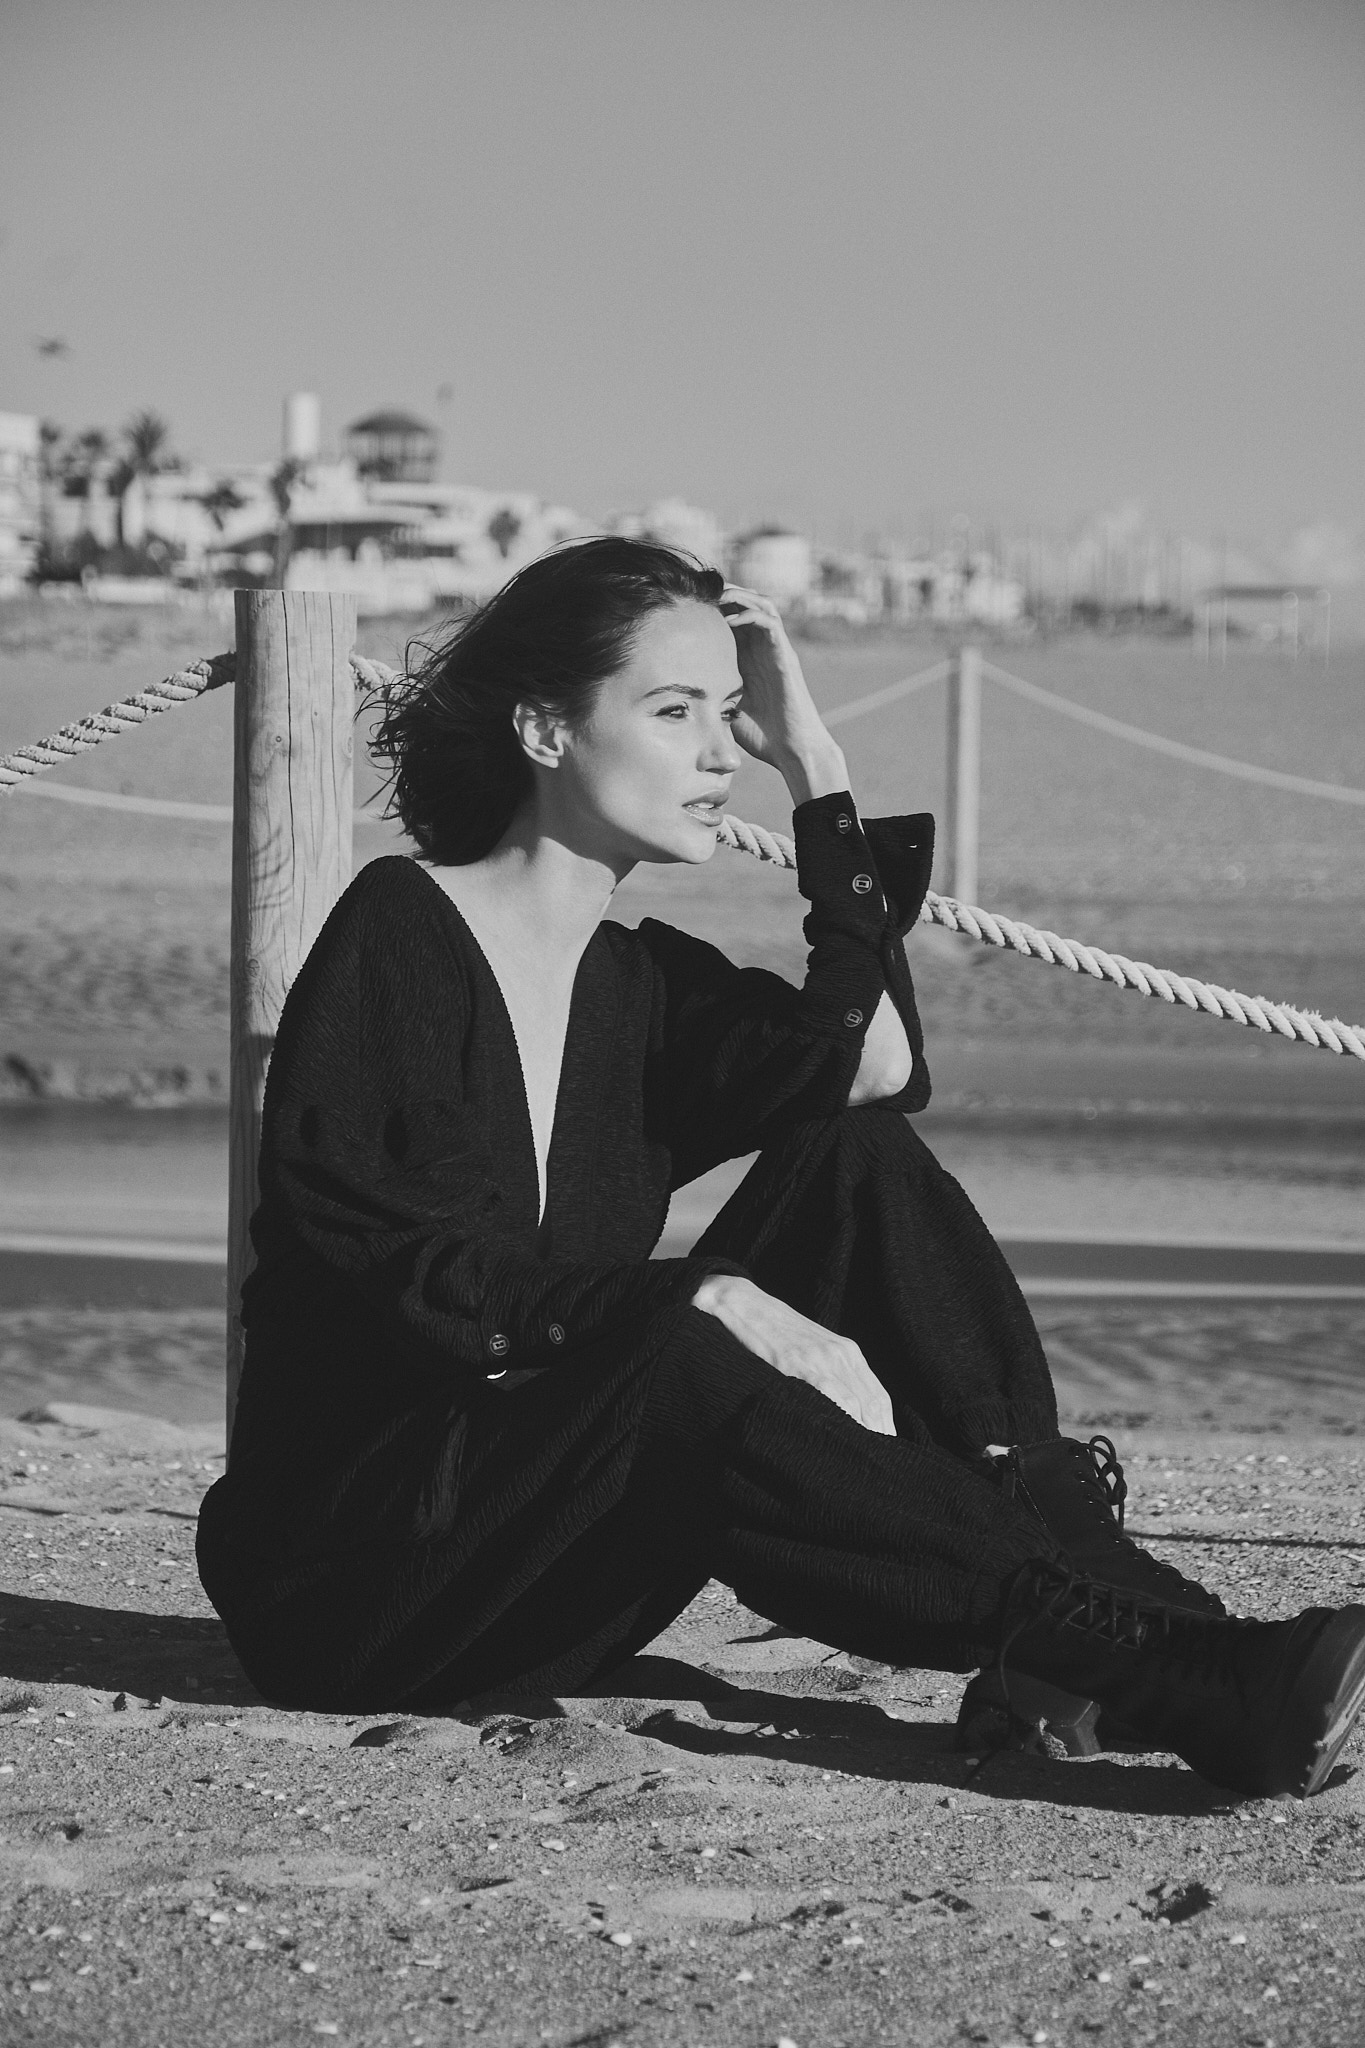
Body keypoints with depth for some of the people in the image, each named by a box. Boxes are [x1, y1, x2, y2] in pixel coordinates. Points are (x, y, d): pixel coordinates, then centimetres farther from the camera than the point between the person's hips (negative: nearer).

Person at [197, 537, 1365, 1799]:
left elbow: (874, 1065, -8)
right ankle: (1190, 1677, -40)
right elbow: (368, 1264, -21)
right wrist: (701, 1302, -30)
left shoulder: (643, 984, 12)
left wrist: (817, 766, -4)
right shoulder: (399, 935, -7)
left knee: (855, 1162, -8)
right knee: (685, 1375, -35)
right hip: (344, 1577, -7)